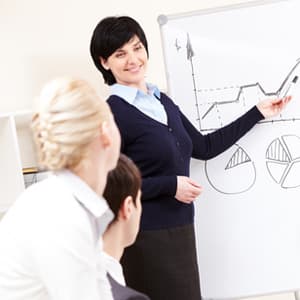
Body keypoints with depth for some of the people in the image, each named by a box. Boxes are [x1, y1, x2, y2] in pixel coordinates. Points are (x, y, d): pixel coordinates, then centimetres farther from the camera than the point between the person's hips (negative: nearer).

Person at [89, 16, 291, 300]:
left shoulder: (162, 101, 11)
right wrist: (170, 186, -17)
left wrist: (258, 112, 18)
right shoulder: (112, 113, -13)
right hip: (146, 237, -7)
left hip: (179, 229, 7)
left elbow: (203, 147, 16)